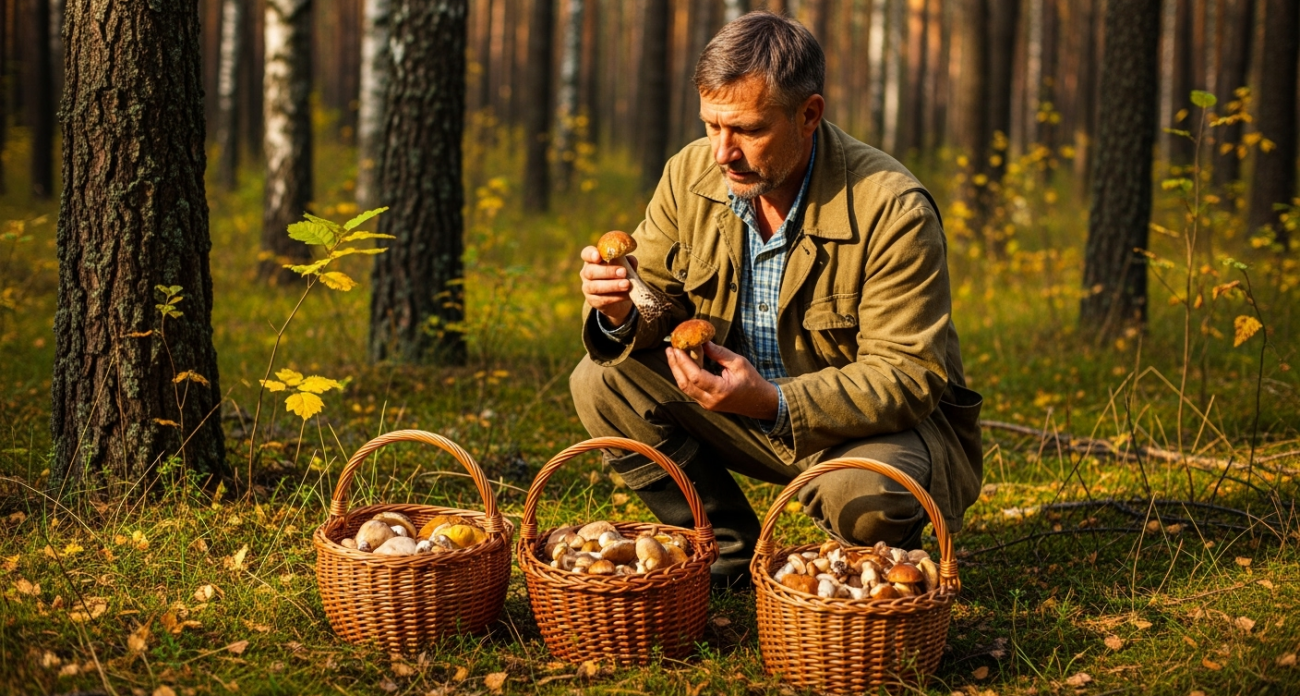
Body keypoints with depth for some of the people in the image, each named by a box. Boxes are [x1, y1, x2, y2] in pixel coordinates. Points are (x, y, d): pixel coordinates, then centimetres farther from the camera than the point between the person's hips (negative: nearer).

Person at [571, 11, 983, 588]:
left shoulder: (892, 210, -24)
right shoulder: (690, 174, -8)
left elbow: (910, 378, -25)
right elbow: (659, 303, 0)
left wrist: (774, 403, -39)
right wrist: (621, 316, -27)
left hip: (882, 429, -5)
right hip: (741, 405, 5)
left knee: (864, 496, -38)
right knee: (601, 382, -12)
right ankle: (731, 554, 1)